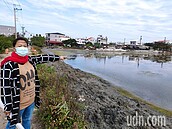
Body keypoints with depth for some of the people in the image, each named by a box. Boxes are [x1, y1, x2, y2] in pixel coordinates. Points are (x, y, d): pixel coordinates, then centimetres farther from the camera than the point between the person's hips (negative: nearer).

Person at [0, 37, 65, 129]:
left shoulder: (30, 60, -3)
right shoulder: (8, 65, -21)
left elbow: (43, 58, 10)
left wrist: (58, 57, 18)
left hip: (31, 100, 6)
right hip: (17, 104, -6)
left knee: (27, 120, 27)